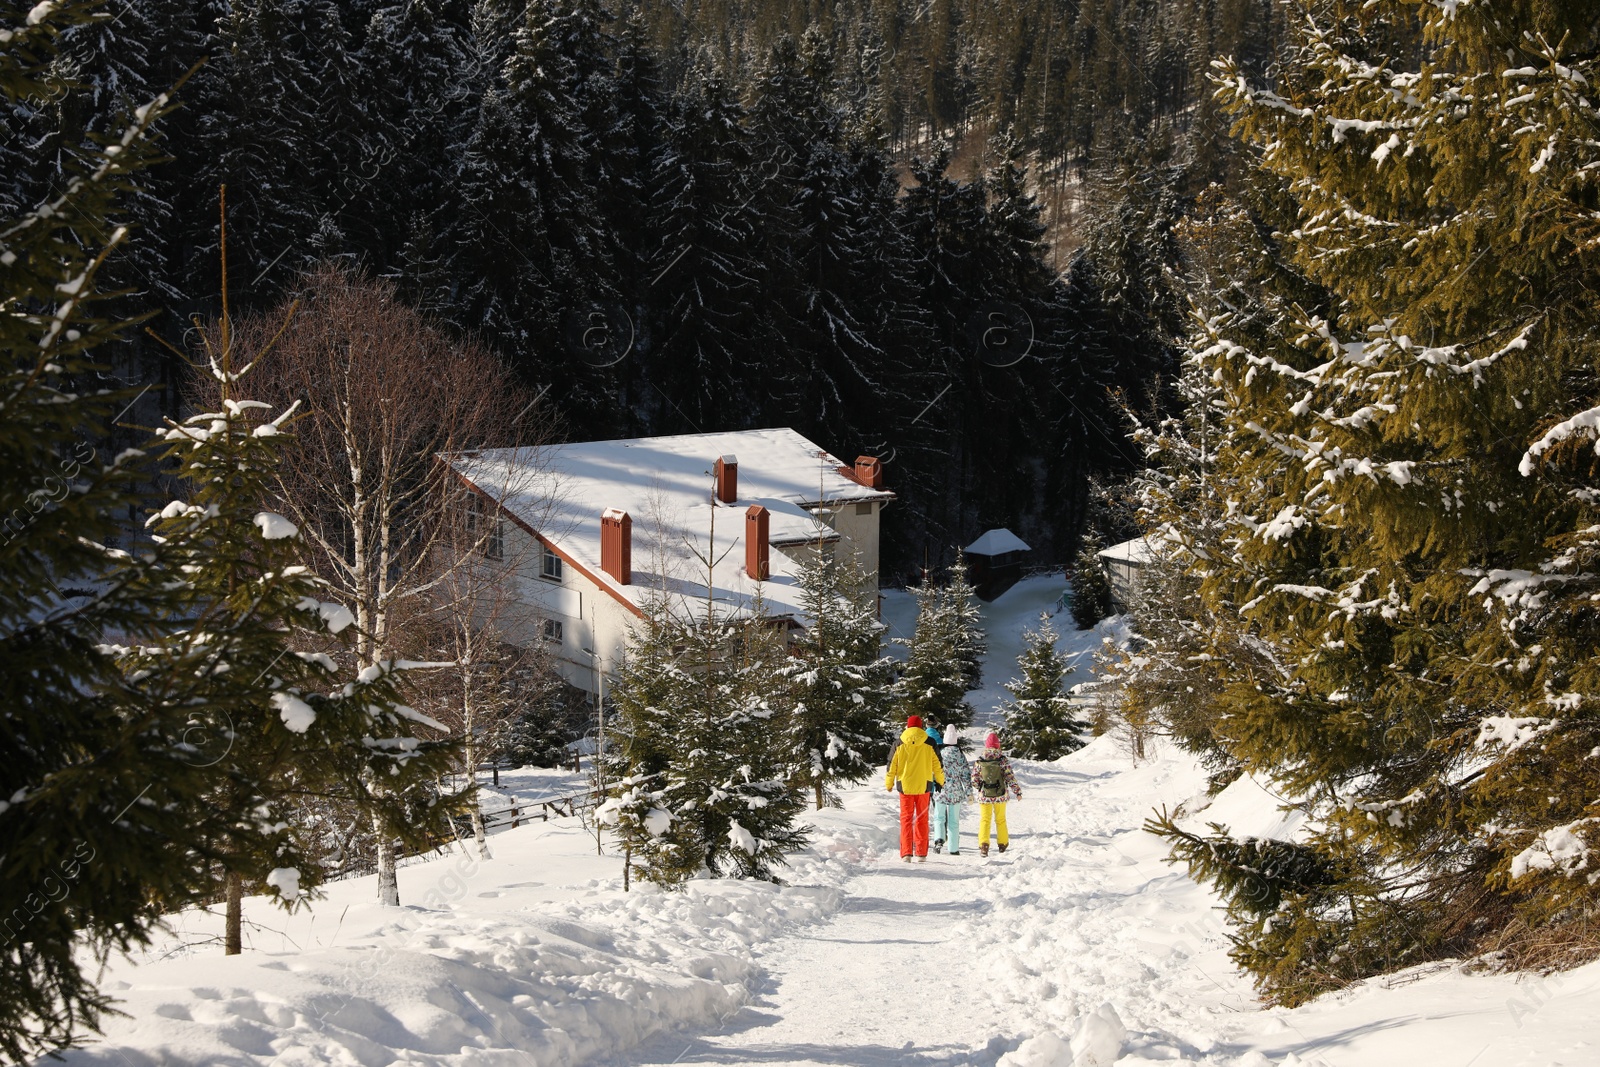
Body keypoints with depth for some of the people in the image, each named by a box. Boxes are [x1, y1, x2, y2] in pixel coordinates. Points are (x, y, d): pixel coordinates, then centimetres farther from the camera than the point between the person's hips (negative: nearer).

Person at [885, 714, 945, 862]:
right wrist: (940, 781, 21)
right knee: (922, 819, 9)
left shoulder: (900, 742, -1)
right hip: (924, 785, 0)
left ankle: (906, 853, -6)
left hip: (905, 785, 0)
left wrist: (889, 783, 14)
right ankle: (921, 853, 8)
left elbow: (892, 764, 2)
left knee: (906, 818, 4)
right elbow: (937, 763, 6)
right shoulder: (928, 743, -1)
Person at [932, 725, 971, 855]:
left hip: (941, 791, -1)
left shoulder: (940, 754, -6)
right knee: (954, 821, 9)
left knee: (939, 817, 10)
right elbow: (966, 775, -2)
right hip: (956, 793, 1)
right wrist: (969, 792, 5)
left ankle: (939, 839, -15)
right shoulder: (961, 756, -4)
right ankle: (953, 848, 11)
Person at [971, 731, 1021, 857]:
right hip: (1000, 795, 0)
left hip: (984, 795, 0)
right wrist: (1018, 791, 3)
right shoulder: (1003, 760, -9)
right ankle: (1003, 844, 29)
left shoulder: (979, 761, -6)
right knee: (1000, 819, 17)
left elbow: (974, 779, -1)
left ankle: (983, 844, -11)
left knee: (984, 819, 6)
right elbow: (1010, 777, -8)